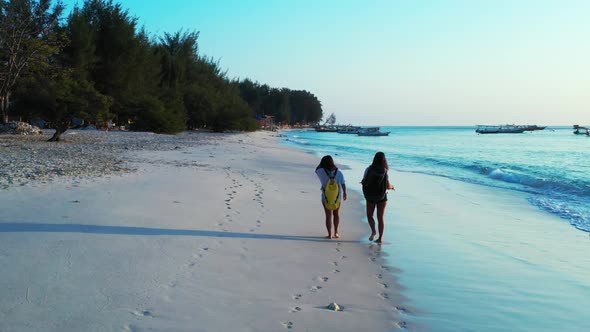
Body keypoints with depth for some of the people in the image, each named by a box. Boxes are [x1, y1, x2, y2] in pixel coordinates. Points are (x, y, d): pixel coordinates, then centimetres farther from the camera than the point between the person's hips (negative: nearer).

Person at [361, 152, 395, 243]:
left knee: (369, 215, 18)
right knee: (380, 218, 9)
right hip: (382, 197, 0)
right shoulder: (385, 172, -12)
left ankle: (373, 231, -3)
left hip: (370, 197, 0)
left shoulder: (368, 170, -10)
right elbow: (388, 186, -10)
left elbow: (364, 182, -5)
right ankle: (380, 238, 10)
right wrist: (392, 187, 13)